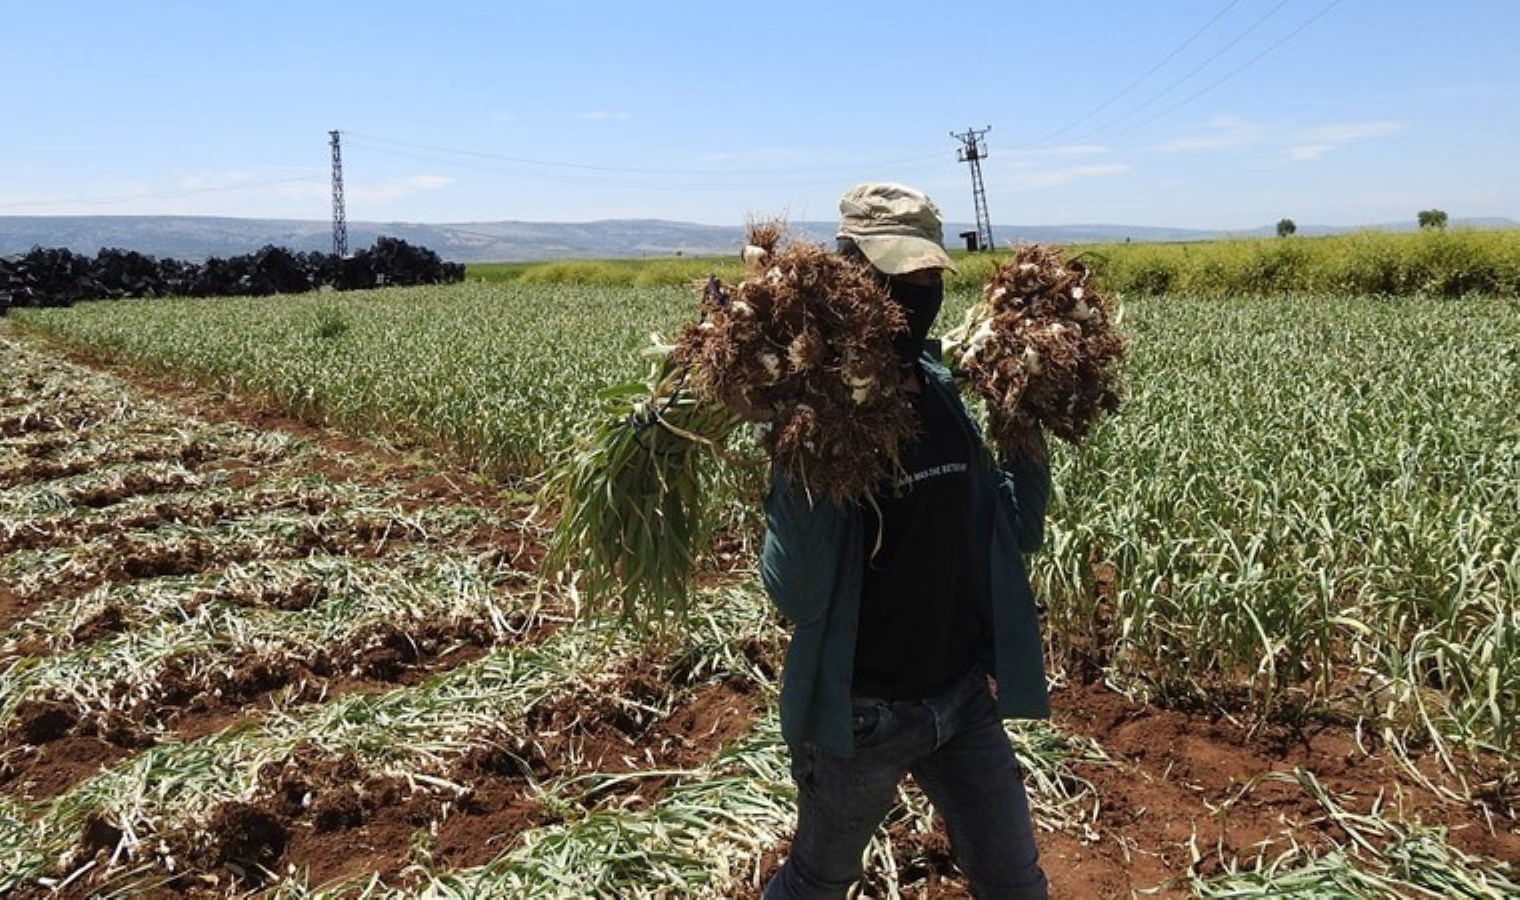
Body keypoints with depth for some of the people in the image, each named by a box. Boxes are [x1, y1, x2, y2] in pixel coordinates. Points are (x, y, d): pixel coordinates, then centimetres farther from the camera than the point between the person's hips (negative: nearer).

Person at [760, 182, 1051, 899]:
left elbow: (1017, 536, 6)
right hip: (859, 716, -4)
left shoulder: (950, 391, -2)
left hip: (966, 697, 5)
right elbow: (794, 596, -25)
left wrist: (1028, 422, -5)